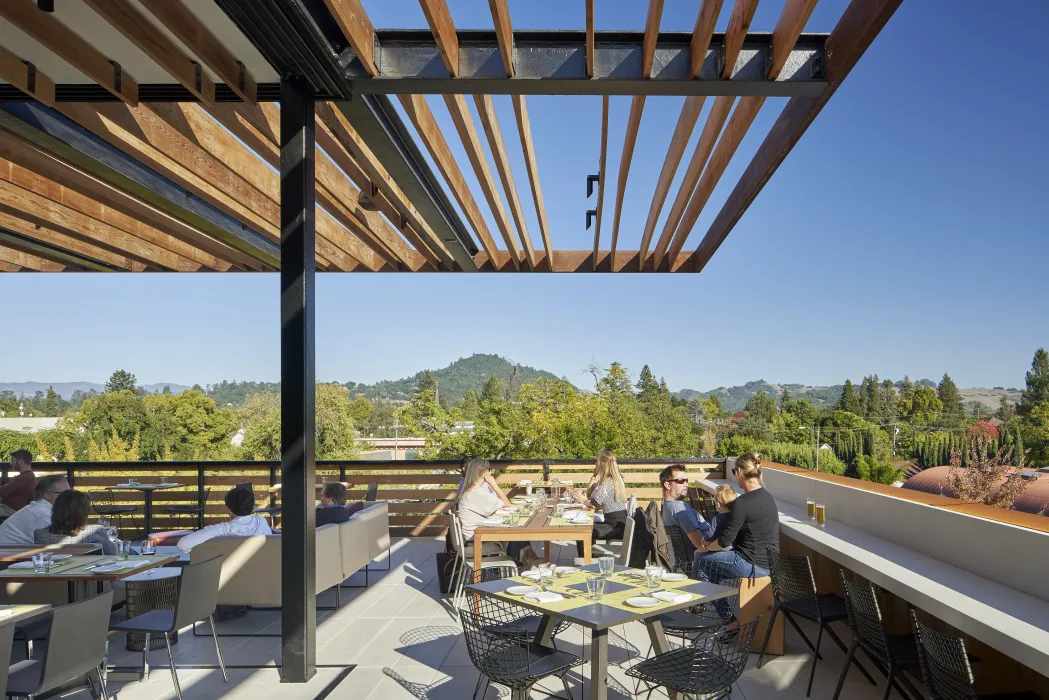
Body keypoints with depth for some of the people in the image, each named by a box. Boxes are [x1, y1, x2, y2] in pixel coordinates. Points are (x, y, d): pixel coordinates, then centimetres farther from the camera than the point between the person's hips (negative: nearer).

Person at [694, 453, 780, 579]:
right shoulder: (767, 496, 6)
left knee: (700, 557, 6)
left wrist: (706, 547, 3)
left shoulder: (743, 502, -21)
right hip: (769, 563, 9)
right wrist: (711, 542, 14)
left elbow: (724, 541, -16)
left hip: (754, 566, -9)